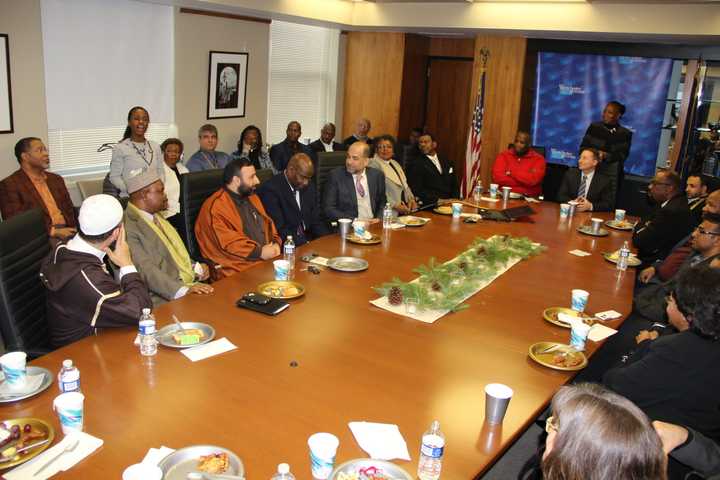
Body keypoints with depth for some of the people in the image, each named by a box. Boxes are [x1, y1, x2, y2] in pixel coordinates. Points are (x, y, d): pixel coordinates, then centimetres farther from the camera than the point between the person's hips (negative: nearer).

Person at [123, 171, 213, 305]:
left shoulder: (156, 216, 17)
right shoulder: (127, 226, -14)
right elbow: (145, 270, -22)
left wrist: (196, 267, 6)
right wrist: (183, 290, -31)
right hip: (164, 299, -9)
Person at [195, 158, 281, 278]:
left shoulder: (252, 197, 19)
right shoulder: (215, 207, -9)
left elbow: (268, 224, 25)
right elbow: (226, 241, -17)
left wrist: (275, 244, 4)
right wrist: (259, 252, -17)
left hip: (267, 259, 8)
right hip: (239, 269, -8)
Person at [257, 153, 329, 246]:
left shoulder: (310, 186, 8)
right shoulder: (271, 189, -13)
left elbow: (316, 221, 11)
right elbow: (279, 230, -18)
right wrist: (305, 244, -25)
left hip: (307, 240, 6)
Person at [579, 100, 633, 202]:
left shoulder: (625, 134, 4)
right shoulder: (594, 127, 8)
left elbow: (622, 156, -2)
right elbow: (583, 147, 6)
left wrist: (605, 156, -19)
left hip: (611, 176, -1)